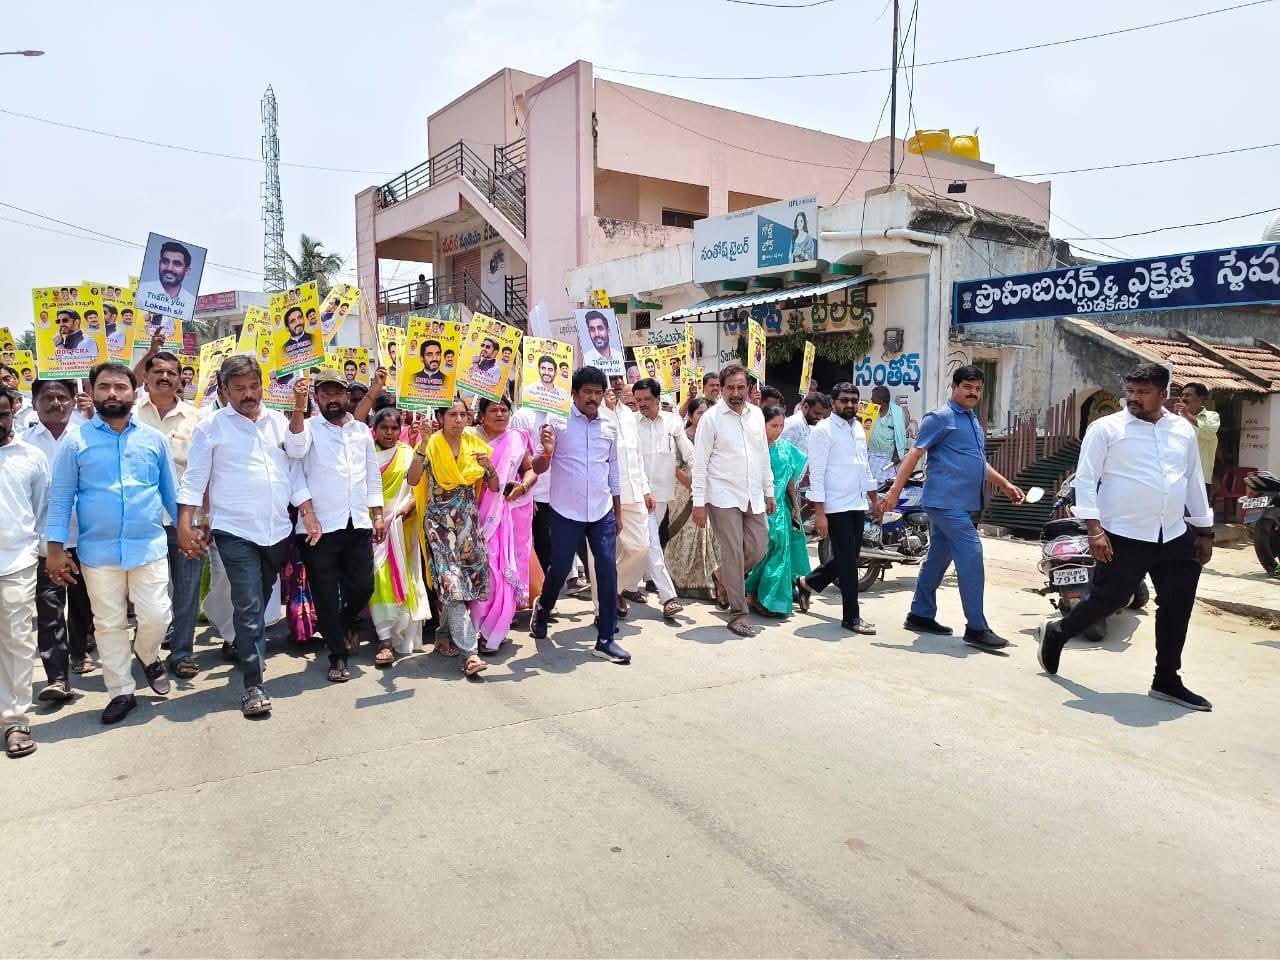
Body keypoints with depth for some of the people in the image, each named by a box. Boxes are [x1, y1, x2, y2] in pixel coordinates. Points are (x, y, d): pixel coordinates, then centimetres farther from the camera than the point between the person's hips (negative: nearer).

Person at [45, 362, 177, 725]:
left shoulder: (154, 439, 4)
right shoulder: (75, 441, 0)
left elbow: (171, 491, 11)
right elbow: (61, 497, 2)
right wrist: (55, 547, -3)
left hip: (150, 546, 0)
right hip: (98, 550, 0)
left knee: (156, 616, -2)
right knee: (109, 624, 8)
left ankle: (147, 655, 32)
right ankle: (121, 692, 23)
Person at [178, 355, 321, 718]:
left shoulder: (279, 422, 9)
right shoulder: (211, 427, -3)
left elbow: (294, 473, 12)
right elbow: (193, 481, -4)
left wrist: (309, 516, 5)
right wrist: (185, 526, -12)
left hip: (277, 531, 5)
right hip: (235, 532, -4)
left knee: (259, 602, 18)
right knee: (248, 606, -9)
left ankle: (247, 651, 38)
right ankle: (253, 685, -4)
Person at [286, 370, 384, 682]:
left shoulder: (362, 430, 11)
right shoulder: (308, 426, -2)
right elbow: (295, 449, -24)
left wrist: (377, 516, 11)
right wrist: (299, 407, -33)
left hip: (358, 525, 4)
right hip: (319, 527, -3)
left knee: (362, 587, 8)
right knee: (326, 595, 5)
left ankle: (345, 624, 40)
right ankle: (338, 656, 19)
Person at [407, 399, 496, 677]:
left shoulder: (475, 445, 6)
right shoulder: (430, 444, -4)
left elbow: (493, 487, 6)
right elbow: (413, 480, -18)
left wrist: (490, 467, -14)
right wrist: (422, 446, -26)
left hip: (468, 520, 4)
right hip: (439, 521, -4)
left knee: (462, 580, 6)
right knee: (452, 581, -11)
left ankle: (446, 634, 30)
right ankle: (470, 652, -13)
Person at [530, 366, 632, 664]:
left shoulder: (610, 425, 7)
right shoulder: (558, 421, -5)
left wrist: (618, 512, 14)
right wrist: (546, 448, -28)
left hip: (602, 512, 3)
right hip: (566, 511, -3)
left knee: (608, 570, -3)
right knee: (560, 568, 6)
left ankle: (605, 639, 6)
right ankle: (543, 608, 39)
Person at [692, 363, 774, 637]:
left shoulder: (756, 414, 8)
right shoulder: (711, 418, -8)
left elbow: (764, 455, 15)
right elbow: (700, 463, -8)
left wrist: (769, 492, 13)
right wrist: (699, 502, -11)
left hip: (753, 497, 5)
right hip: (724, 497, -5)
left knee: (758, 549, 5)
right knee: (733, 555, -3)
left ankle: (726, 578, 34)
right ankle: (738, 615, 6)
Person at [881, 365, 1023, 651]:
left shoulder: (973, 421, 20)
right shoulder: (940, 417, -7)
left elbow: (979, 462, 31)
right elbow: (915, 454, -13)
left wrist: (1005, 484, 28)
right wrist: (894, 492, -19)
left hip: (963, 504, 9)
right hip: (946, 501, -9)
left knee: (938, 558, 13)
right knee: (971, 556, -12)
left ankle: (920, 615, 21)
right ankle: (976, 628, -8)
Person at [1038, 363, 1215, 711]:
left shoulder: (1183, 430, 11)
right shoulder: (1106, 428, -5)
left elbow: (1195, 482, 18)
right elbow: (1085, 478, -9)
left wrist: (1204, 532, 18)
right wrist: (1094, 529, -17)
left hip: (1176, 538, 6)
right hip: (1124, 537, -5)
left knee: (1177, 608, 7)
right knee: (1108, 598, -3)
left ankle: (1167, 680, 20)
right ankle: (1057, 633, 22)